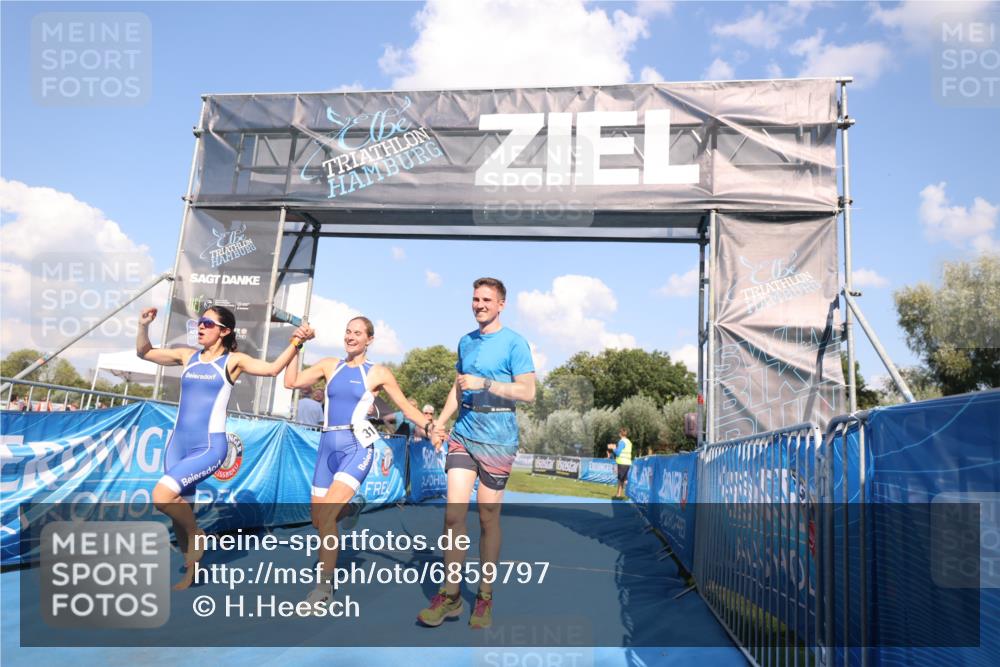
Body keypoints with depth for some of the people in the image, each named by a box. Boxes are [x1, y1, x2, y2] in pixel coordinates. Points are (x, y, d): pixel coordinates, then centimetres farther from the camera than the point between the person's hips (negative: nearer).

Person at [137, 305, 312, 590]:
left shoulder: (233, 360, -2)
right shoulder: (188, 356, 10)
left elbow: (273, 368, -11)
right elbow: (144, 352, 18)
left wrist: (295, 343, -23)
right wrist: (143, 326, 1)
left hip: (209, 447, -6)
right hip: (177, 443, 6)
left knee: (161, 496, -21)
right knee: (181, 510, 10)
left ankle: (196, 534, 7)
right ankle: (191, 571, 28)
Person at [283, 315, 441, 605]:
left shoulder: (378, 373, 2)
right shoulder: (329, 365, 10)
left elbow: (406, 406, 5)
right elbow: (291, 382, 2)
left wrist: (428, 425, -11)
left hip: (357, 446, -5)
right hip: (328, 446, 5)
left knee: (325, 516, -19)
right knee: (318, 519, 10)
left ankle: (324, 585, -6)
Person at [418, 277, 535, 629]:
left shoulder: (514, 342, -5)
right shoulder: (465, 342, 13)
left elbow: (527, 392, -11)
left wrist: (484, 383, -19)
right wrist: (439, 421, 9)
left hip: (497, 439, -4)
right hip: (463, 434, 4)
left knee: (488, 518, 4)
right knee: (454, 512, -4)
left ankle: (485, 596, 18)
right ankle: (450, 594, 7)